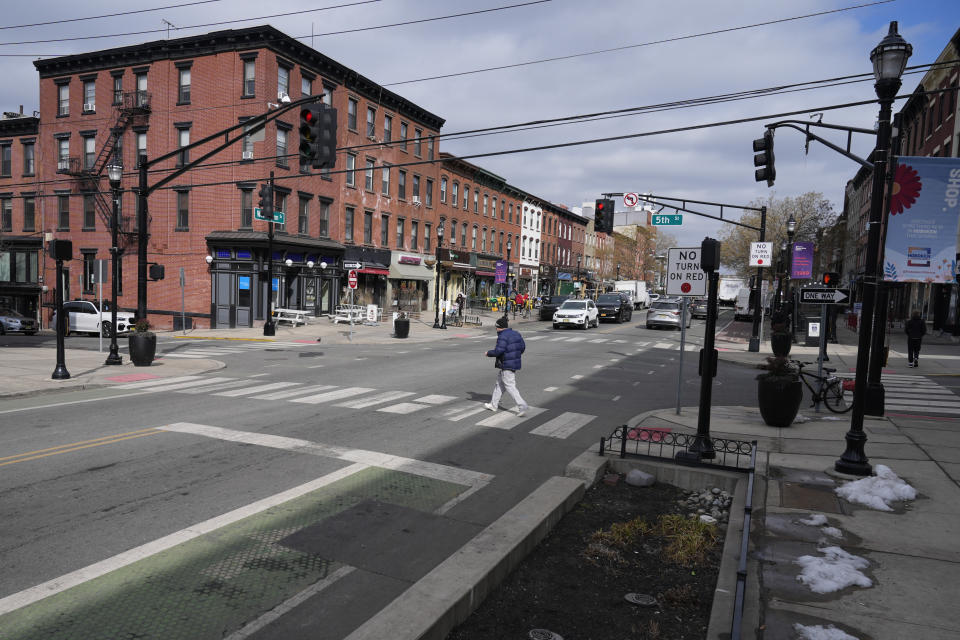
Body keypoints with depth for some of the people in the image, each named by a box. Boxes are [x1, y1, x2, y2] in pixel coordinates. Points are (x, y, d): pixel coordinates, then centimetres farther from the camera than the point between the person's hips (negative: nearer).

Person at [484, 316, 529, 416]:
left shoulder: (502, 337, -18)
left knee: (510, 387, -6)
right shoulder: (516, 334, 10)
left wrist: (488, 353, -7)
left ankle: (522, 406, -12)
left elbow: (498, 351, -24)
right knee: (499, 383, 19)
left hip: (506, 366, -10)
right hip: (515, 364, 10)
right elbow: (523, 347, 14)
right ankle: (494, 404, 28)